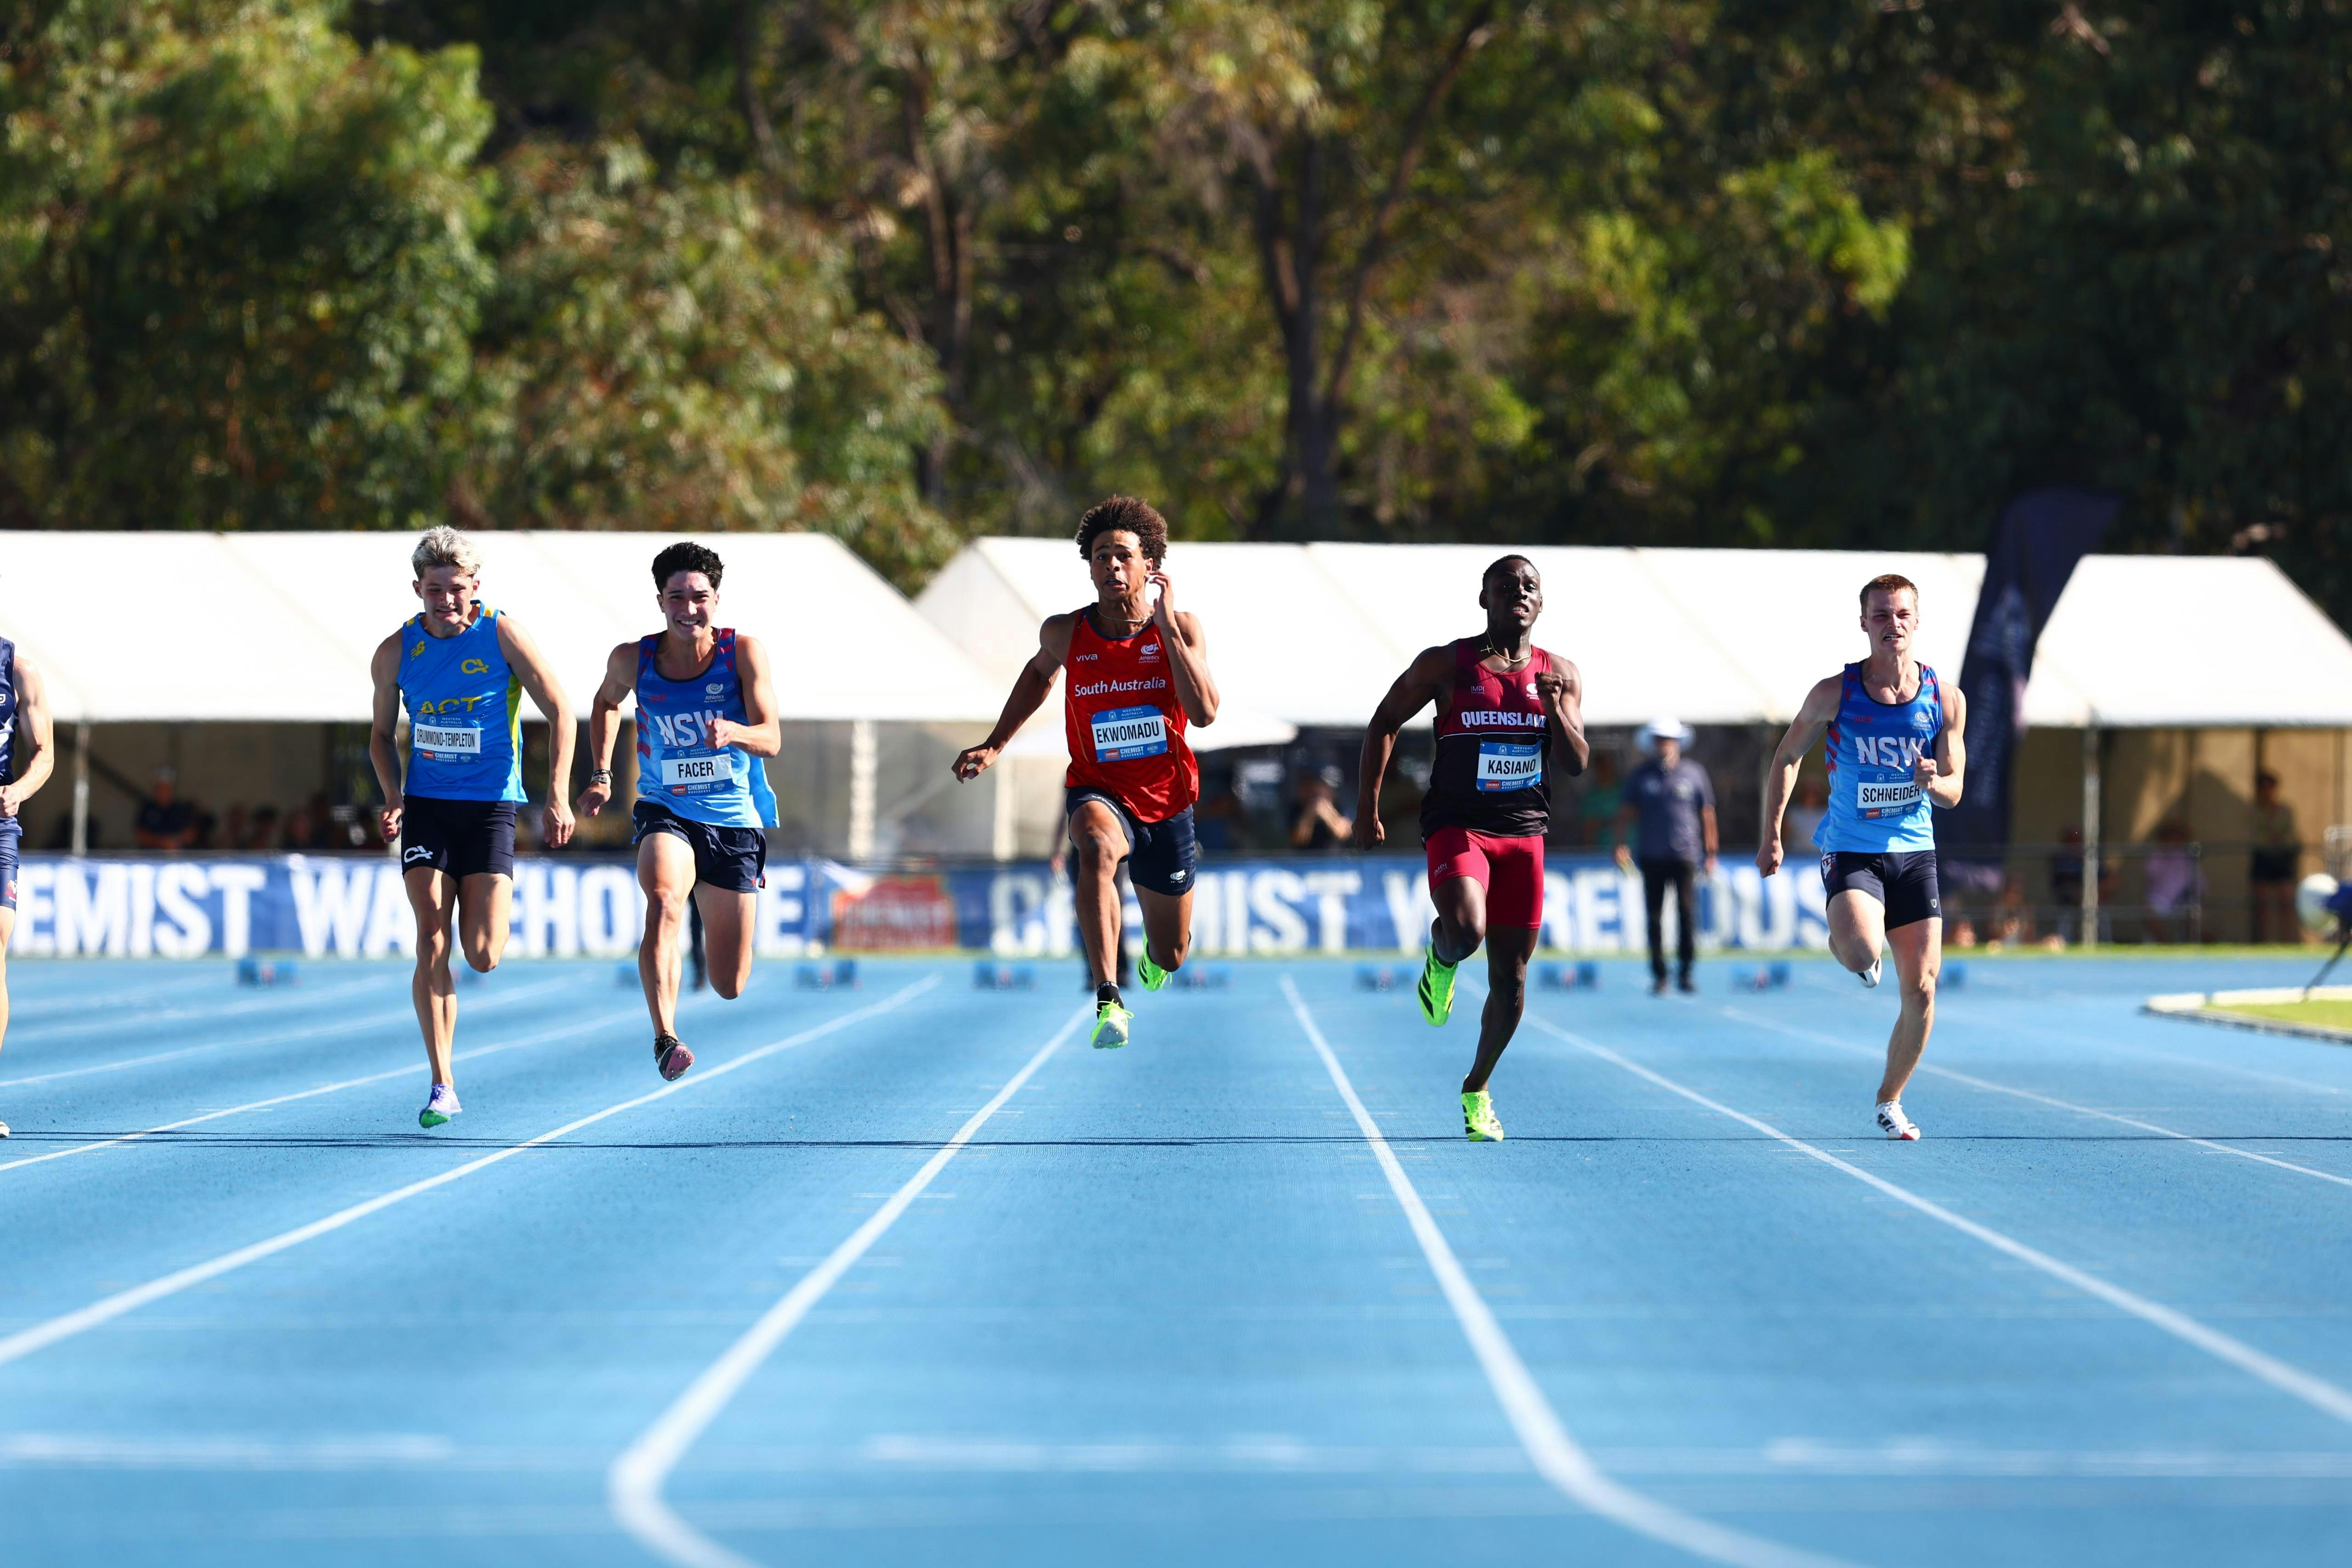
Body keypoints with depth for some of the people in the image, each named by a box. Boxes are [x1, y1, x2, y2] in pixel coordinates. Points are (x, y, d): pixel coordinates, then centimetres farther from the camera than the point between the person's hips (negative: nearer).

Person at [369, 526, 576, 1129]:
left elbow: (559, 711, -1)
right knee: (431, 944, -12)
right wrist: (393, 798, -4)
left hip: (491, 804, -1)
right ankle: (442, 1086, -7)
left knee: (484, 958, -7)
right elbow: (383, 733, 14)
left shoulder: (502, 635, -8)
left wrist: (557, 797, -8)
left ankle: (495, 896, 32)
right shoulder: (396, 653, -1)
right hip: (426, 805, 1)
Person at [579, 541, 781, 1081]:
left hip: (734, 820, 0)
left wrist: (734, 733, -38)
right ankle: (665, 1037, -41)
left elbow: (772, 739, -17)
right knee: (664, 902, -37)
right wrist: (601, 774, 9)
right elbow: (606, 701, 18)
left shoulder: (743, 653, -11)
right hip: (666, 814, 0)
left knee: (729, 986, 7)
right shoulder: (633, 660, -6)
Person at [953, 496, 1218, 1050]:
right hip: (1098, 792, -1)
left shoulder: (1181, 628, -11)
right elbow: (1040, 672, 18)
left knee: (1170, 957, 14)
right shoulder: (1065, 633, -7)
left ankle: (1154, 953, 56)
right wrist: (994, 746, 11)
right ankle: (1107, 1001, -47)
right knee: (1098, 847, -41)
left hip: (1166, 801, 1)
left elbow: (1204, 713, -25)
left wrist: (1165, 625, -27)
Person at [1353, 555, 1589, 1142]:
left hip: (1523, 834, 3)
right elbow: (1384, 725, 7)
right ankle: (1440, 958, 8)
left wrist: (1555, 711, -17)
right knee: (1466, 931, -31)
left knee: (1510, 976, 4)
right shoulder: (1445, 665, -2)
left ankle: (1478, 1089, 25)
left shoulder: (1560, 675, 6)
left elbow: (1577, 764, 2)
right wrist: (1367, 808, 0)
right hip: (1457, 825, -3)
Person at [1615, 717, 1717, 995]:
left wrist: (1710, 853, 7)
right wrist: (1620, 844, -6)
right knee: (1655, 917, 0)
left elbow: (1707, 815, 10)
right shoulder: (1641, 776, 9)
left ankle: (1685, 973, -4)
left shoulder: (1694, 774, 7)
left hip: (1685, 856, -1)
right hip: (1652, 857, 1)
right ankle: (1659, 976, 6)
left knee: (1687, 914, -10)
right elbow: (1627, 812, 9)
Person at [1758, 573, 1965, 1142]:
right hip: (1851, 853, -3)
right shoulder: (1835, 694, -7)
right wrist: (1772, 833, 1)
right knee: (1860, 946, -32)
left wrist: (1935, 782, -19)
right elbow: (1786, 758, 7)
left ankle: (1890, 1100, 21)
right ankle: (1852, 954, 7)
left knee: (1921, 990, 0)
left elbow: (1953, 792, 5)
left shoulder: (1945, 700, -1)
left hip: (1914, 853, 3)